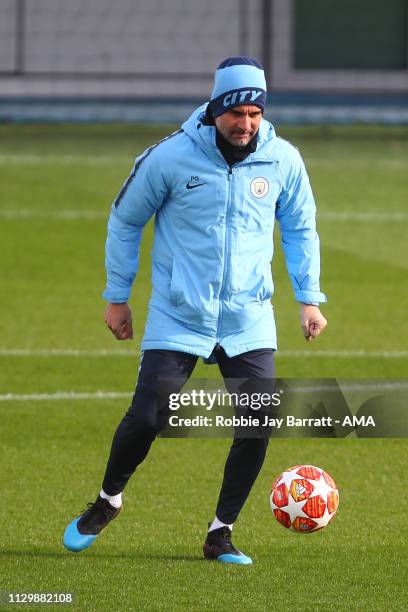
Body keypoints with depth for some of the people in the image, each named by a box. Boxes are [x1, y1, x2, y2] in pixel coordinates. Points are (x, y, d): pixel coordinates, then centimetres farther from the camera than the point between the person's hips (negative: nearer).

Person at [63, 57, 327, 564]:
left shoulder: (283, 160, -2)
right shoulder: (171, 156, -9)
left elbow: (300, 230, 14)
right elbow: (125, 221, 5)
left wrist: (309, 298, 7)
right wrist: (116, 297, 8)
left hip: (249, 318, 2)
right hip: (177, 317, -2)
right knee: (147, 419, -8)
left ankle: (220, 534, 8)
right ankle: (107, 500, 22)